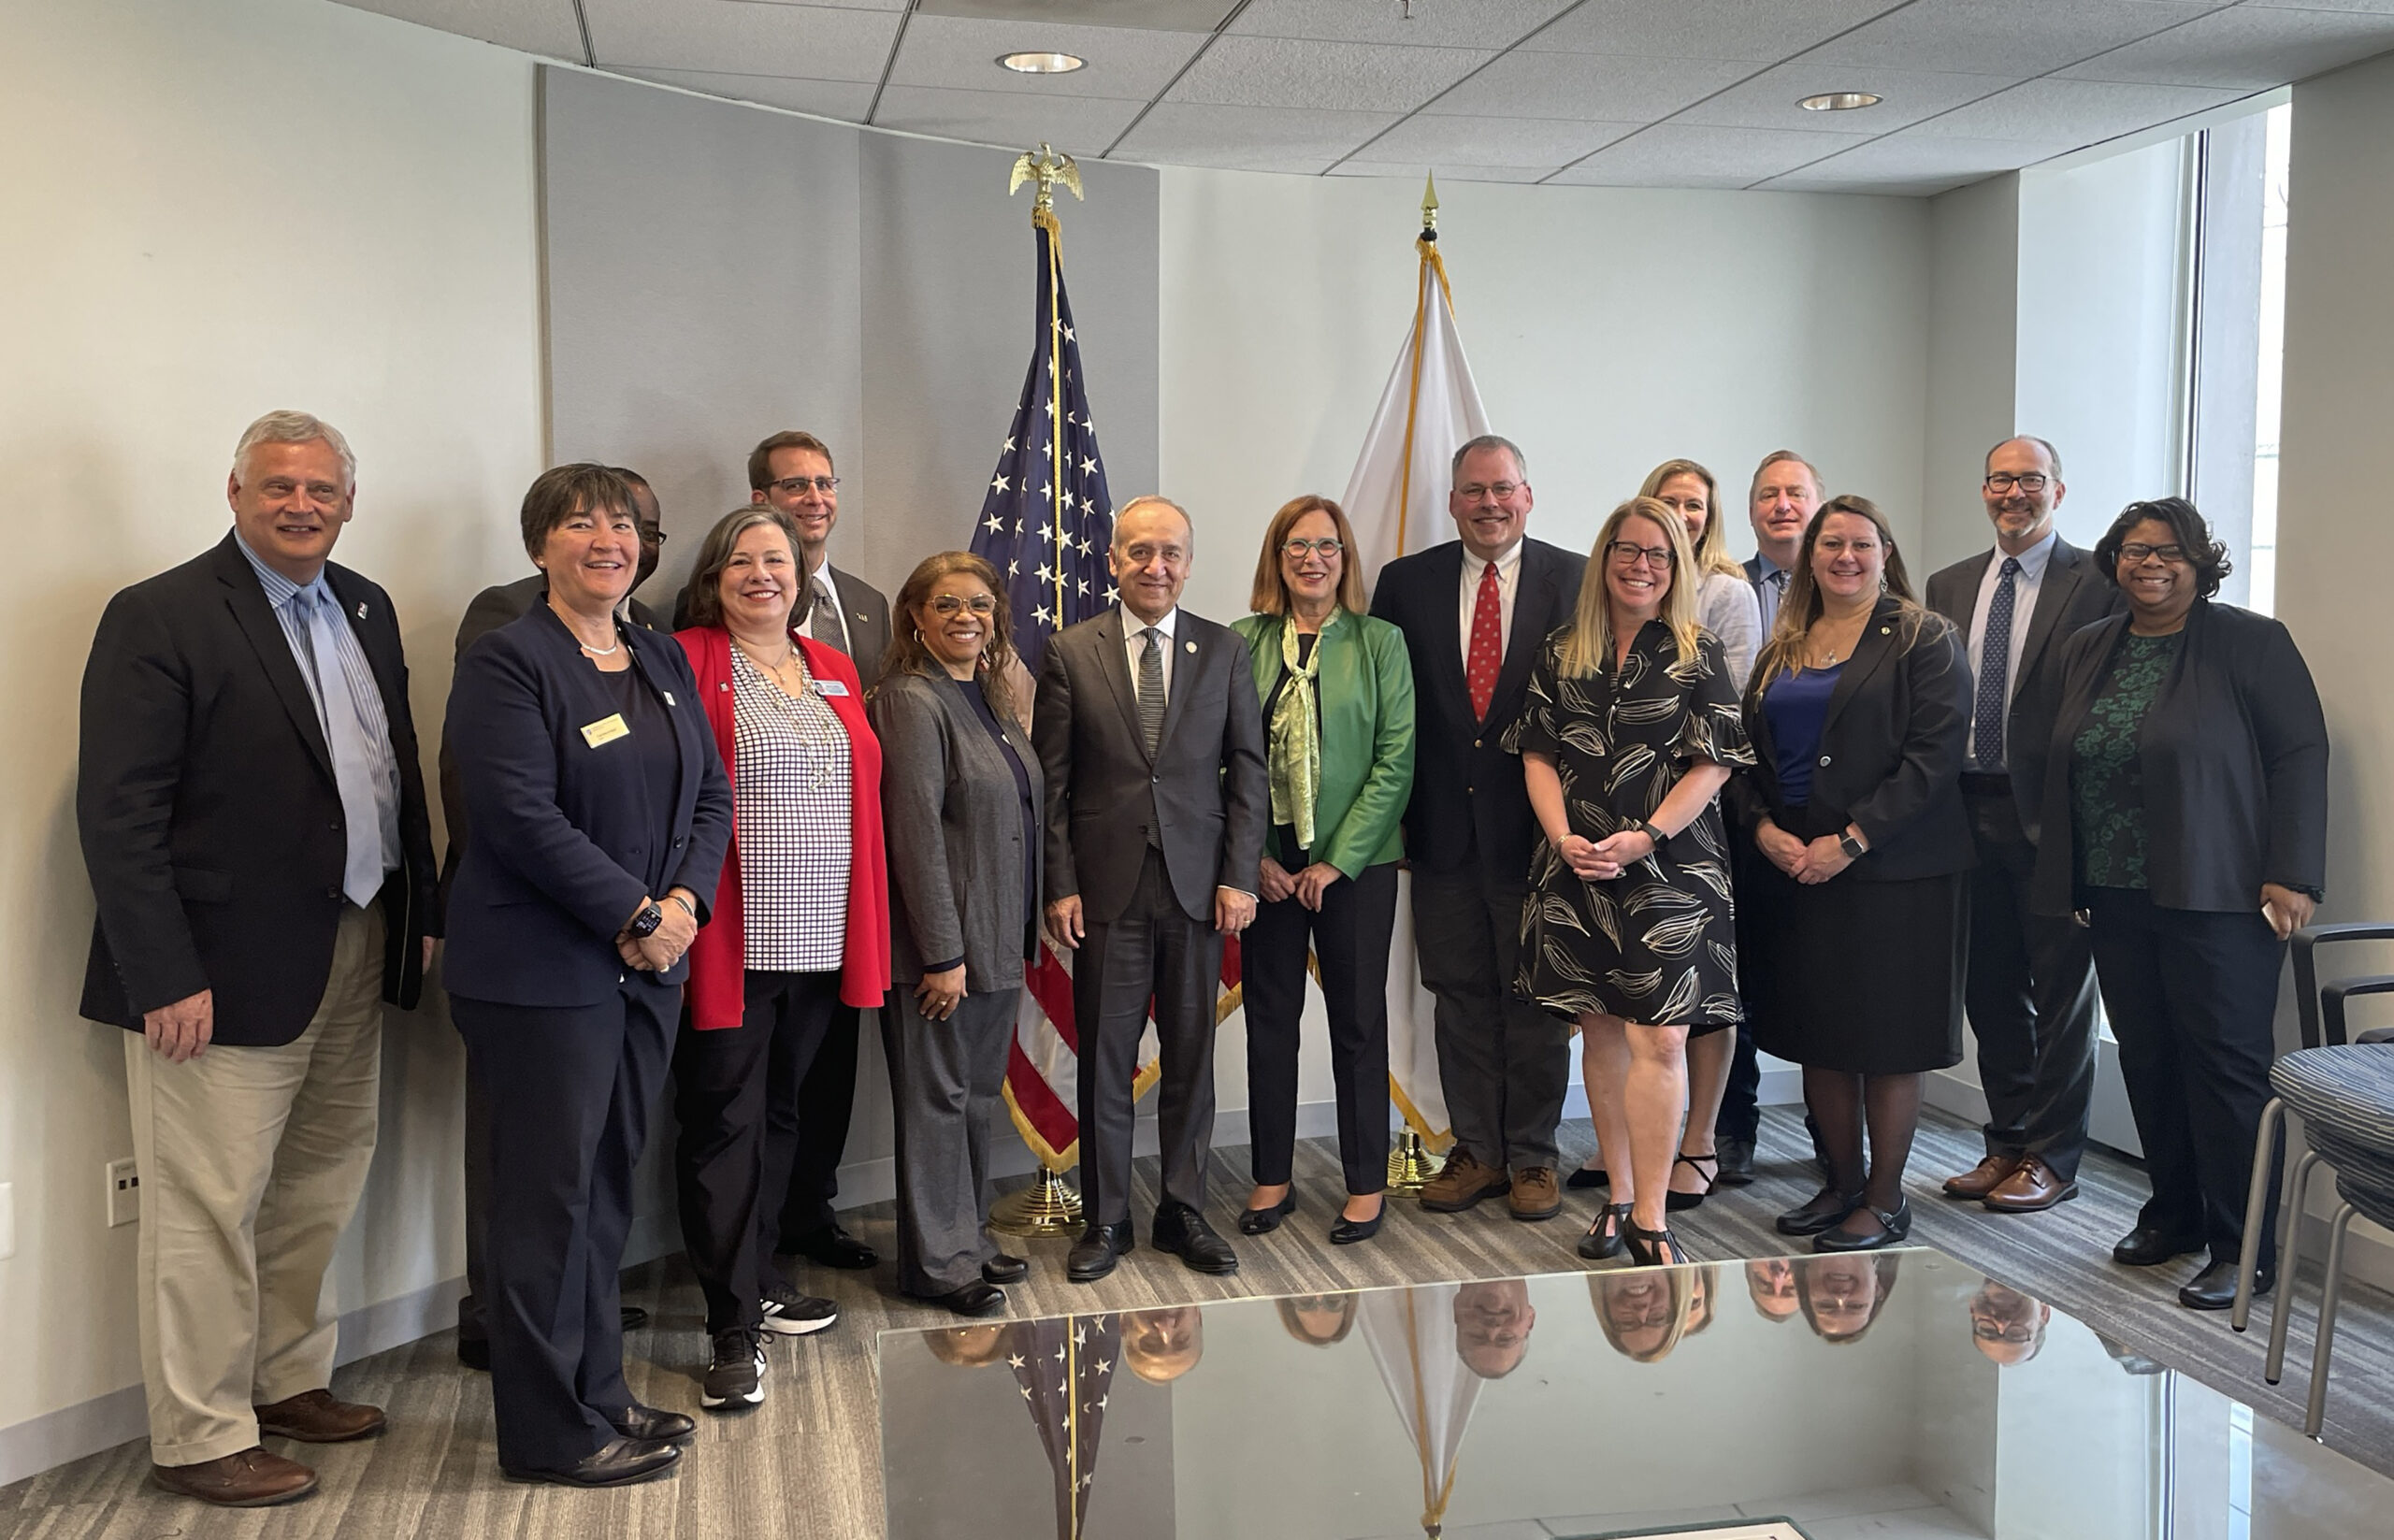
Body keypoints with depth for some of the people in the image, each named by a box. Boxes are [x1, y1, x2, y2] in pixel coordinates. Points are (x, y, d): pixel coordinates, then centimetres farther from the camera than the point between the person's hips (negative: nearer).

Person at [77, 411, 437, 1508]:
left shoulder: (367, 610, 12)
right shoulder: (159, 618, -10)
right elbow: (118, 818, -15)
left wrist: (419, 912, 10)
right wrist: (166, 978, -19)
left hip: (357, 954, 7)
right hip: (229, 968, -7)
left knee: (319, 1192, 17)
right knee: (209, 1210, 2)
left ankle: (288, 1383, 33)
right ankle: (200, 1439, 15)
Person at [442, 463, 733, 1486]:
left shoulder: (663, 661, 14)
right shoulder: (507, 661, -8)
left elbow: (710, 794, 11)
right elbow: (523, 817, -17)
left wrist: (684, 902, -6)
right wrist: (636, 914, -16)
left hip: (648, 962, 7)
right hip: (544, 969, -7)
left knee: (608, 1186, 14)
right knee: (549, 1194, 1)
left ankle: (597, 1394, 26)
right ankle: (550, 1432, 12)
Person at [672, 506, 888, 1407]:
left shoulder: (833, 671, 14)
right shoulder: (687, 662, -5)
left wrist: (865, 933, 12)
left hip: (818, 941, 6)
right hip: (729, 942, -6)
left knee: (780, 1114, 17)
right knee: (723, 1125, -1)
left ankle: (755, 1277, 32)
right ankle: (735, 1329, 4)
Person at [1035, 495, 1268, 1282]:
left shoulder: (1225, 651, 5)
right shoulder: (1070, 652, 2)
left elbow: (1249, 771, 5)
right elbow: (1051, 781, 1)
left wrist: (1239, 877, -2)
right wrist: (1060, 885, -5)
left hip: (1198, 885, 1)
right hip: (1107, 886, -1)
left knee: (1191, 1056, 9)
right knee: (1105, 1060, 5)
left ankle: (1184, 1211, 22)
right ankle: (1105, 1219, 18)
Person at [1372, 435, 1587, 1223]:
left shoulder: (1572, 580, -2)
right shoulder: (1407, 583, 5)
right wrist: (1394, 810, -1)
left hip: (1536, 824, -2)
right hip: (1443, 828, 2)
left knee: (1535, 999, 7)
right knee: (1461, 996, 10)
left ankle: (1532, 1156, 19)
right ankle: (1477, 1150, 22)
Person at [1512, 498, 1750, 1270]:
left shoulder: (1698, 656, 1)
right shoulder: (1562, 654, 9)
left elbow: (1713, 764, -4)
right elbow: (1538, 755, 8)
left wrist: (1643, 839, -13)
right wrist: (1564, 838, -7)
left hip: (1669, 866, -3)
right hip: (1577, 868, 3)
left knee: (1659, 1036, -10)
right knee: (1600, 1031, 9)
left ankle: (1650, 1217, -5)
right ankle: (1619, 1196, 19)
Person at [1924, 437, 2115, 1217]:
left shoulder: (2098, 583, -4)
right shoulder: (1949, 586, 13)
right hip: (1971, 811, 5)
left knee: (2060, 989, 4)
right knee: (1990, 985, 13)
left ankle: (2052, 1158, 15)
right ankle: (2008, 1143, 25)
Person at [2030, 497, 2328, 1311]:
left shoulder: (2251, 642, -4)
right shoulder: (2086, 651, 12)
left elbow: (2300, 756, -7)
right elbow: (2063, 768, 15)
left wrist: (2292, 875, -14)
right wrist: (2064, 879, 11)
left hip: (2215, 898, -5)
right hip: (2116, 899, 5)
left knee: (2227, 1064, -3)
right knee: (2146, 1058, 10)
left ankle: (2242, 1250, 4)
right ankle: (2173, 1212, 25)